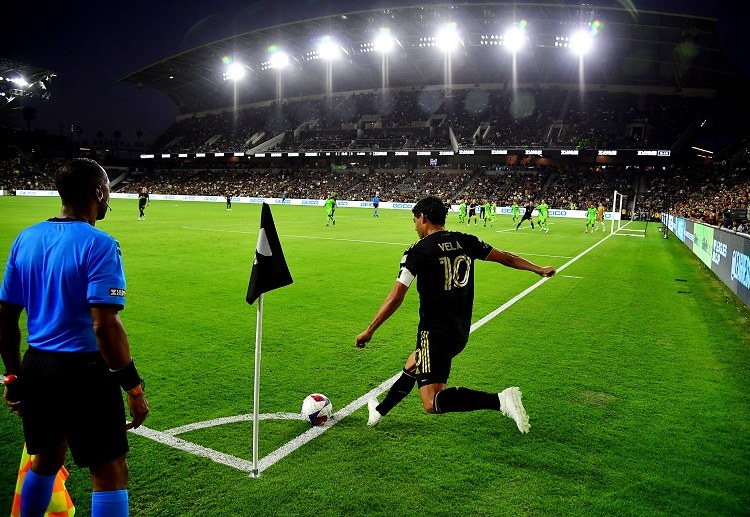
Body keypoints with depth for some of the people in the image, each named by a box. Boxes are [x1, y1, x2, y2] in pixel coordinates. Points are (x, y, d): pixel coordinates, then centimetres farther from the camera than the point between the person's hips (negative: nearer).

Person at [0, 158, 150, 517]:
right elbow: (104, 326, -23)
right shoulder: (97, 244, -17)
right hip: (83, 372, -7)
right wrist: (133, 387, -15)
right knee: (110, 474, 5)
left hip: (36, 368, 7)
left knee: (46, 460, 27)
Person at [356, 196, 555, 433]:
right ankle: (380, 411, 44)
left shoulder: (417, 251, -11)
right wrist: (539, 269, 30)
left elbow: (395, 298, -14)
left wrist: (369, 330, -5)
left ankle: (500, 400, -21)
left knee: (433, 403, -10)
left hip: (435, 332, -8)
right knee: (412, 365, 28)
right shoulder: (466, 242, 5)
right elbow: (506, 258, 14)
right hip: (461, 332, 8)